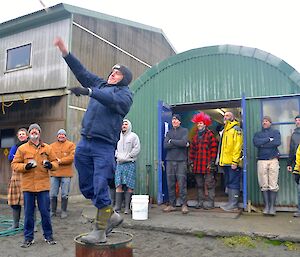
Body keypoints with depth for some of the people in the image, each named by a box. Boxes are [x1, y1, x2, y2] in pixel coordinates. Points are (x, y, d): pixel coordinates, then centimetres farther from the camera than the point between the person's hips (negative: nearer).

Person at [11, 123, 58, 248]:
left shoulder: (47, 148, 6)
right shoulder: (22, 148, 4)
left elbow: (55, 162, 10)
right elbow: (14, 164, 3)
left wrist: (51, 165, -12)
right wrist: (25, 166, -15)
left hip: (43, 185, 0)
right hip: (28, 186, 0)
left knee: (45, 212, 6)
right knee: (28, 213, 8)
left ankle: (48, 236, 20)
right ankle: (29, 237, 23)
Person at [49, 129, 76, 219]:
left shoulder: (71, 145, 3)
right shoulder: (52, 146, 14)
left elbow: (72, 157, -9)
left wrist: (60, 160, -13)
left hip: (66, 174, -3)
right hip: (54, 173, 3)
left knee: (64, 194, 3)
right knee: (52, 194, 6)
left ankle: (64, 211, 15)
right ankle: (53, 211, 20)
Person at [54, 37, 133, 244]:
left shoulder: (125, 93, 2)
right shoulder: (100, 84, 21)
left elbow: (113, 100, -19)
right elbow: (81, 71, 19)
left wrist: (88, 91, -29)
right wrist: (64, 51, 13)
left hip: (104, 146, -7)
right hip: (85, 143, 7)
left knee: (100, 188, -8)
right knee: (86, 187, 12)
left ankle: (100, 231, 8)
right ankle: (111, 216, 29)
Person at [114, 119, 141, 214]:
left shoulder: (133, 136, 2)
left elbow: (137, 149, -6)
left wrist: (127, 157, -10)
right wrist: (118, 155, 0)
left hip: (130, 163, -4)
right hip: (119, 163, 4)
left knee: (129, 186, -4)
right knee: (118, 185, 1)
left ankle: (127, 207, 1)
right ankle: (117, 206, 6)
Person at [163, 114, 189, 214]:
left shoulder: (184, 131, 5)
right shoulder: (169, 132, 15)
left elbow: (184, 142, -13)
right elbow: (165, 145, 0)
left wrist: (171, 141, -4)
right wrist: (179, 144, -8)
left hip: (181, 160, -4)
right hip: (170, 160, 4)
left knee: (182, 183, -4)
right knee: (170, 184, 5)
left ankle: (184, 205, 5)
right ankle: (172, 204, 14)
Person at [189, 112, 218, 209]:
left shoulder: (210, 135, -3)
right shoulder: (196, 136, 17)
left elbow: (214, 149, -8)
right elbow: (192, 150, 18)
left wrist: (212, 162, -12)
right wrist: (191, 161, 12)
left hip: (207, 165, -6)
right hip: (197, 165, 7)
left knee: (209, 183, -1)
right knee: (199, 184, 12)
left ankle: (210, 202, 6)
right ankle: (200, 201, 22)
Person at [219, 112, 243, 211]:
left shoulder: (236, 129, -7)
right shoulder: (224, 130, 20)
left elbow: (238, 146, -15)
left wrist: (235, 161, -20)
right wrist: (221, 160, 16)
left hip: (233, 163, -9)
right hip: (226, 162, 9)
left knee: (233, 183, -4)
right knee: (228, 183, 13)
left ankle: (233, 204, 2)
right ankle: (230, 202, 21)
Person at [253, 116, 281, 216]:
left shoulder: (276, 132, 13)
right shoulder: (257, 134, 16)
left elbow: (278, 142, -7)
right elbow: (256, 143, -6)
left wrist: (263, 144, -5)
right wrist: (269, 139, -5)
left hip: (273, 160, -1)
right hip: (261, 161, 1)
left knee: (273, 185, -4)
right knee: (264, 185, 0)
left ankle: (272, 206, 4)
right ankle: (266, 206, 7)